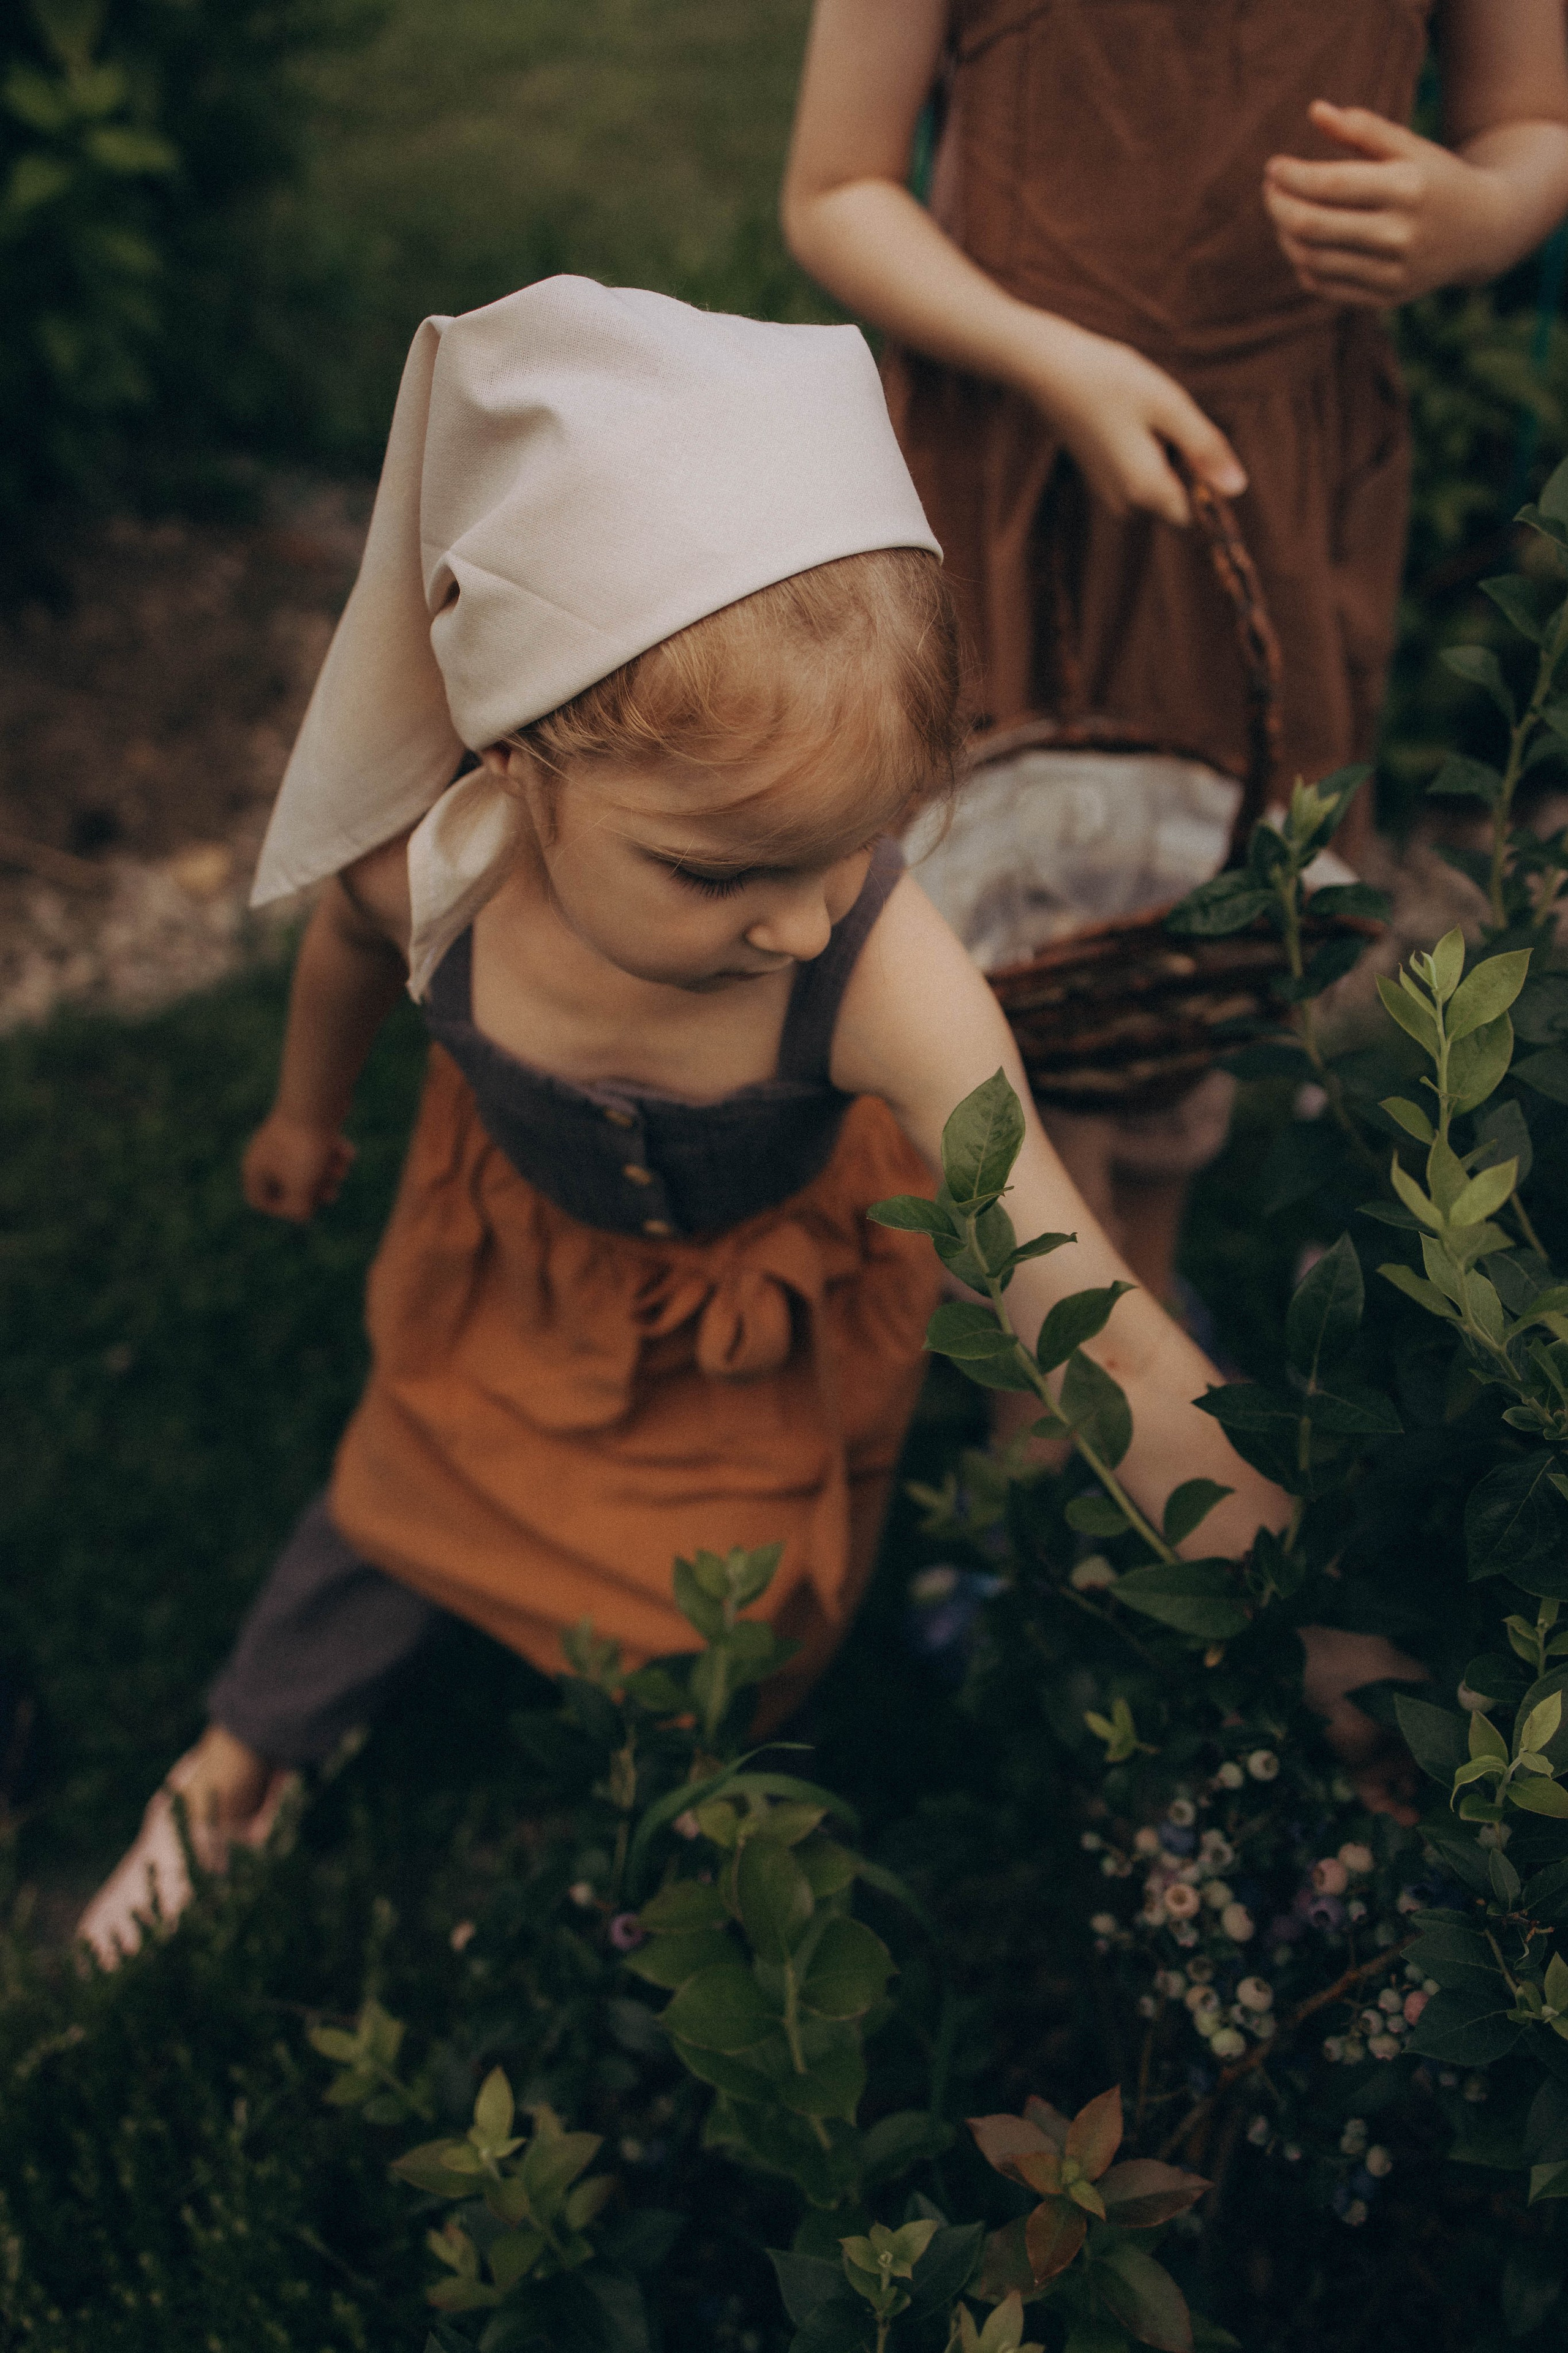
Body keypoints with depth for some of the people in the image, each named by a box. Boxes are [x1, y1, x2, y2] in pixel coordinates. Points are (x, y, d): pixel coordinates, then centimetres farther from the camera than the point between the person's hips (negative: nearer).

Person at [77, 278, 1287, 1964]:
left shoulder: (885, 982, -46)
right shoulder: (421, 872, -38)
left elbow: (1095, 1335, -45)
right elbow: (347, 959, -8)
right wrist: (306, 1118, 13)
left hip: (775, 1290, -1)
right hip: (516, 1249, 2)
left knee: (741, 1591, 18)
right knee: (408, 1496, 21)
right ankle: (240, 1758, 50)